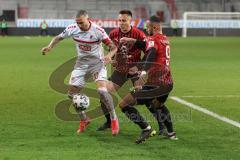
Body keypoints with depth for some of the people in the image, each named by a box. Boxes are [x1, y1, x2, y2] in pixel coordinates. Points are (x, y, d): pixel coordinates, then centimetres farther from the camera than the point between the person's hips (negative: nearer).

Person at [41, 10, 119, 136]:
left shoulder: (97, 30, -19)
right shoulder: (72, 29, -9)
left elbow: (113, 46, -16)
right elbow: (59, 37, 8)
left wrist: (109, 55, -37)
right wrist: (49, 47, -11)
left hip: (96, 62, -5)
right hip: (81, 63, 5)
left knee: (102, 90, -25)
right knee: (72, 93, 2)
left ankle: (114, 119, -9)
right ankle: (84, 120, 22)